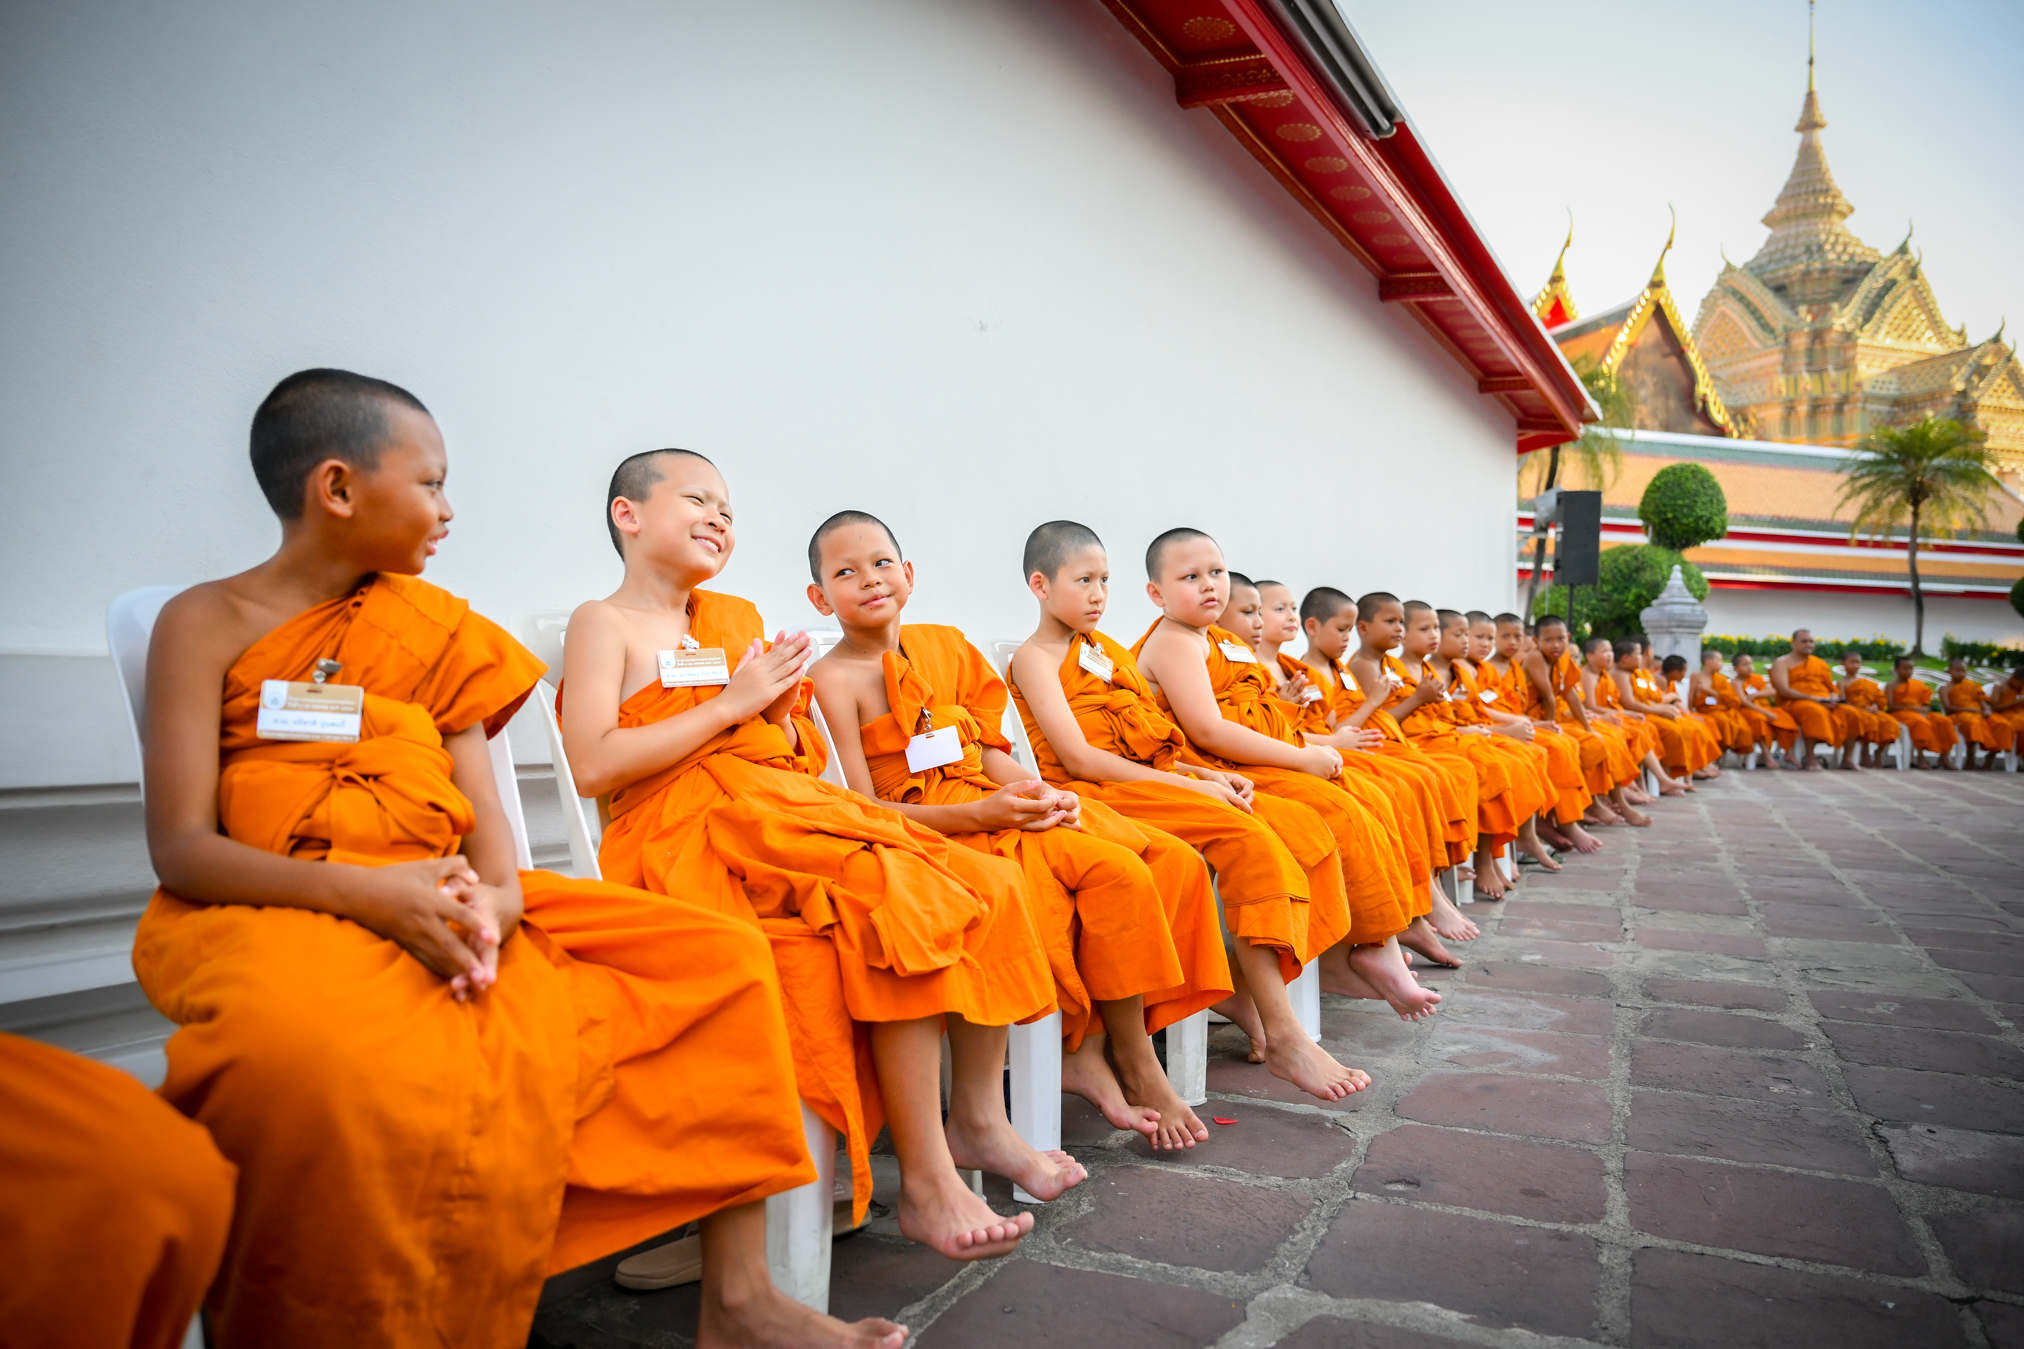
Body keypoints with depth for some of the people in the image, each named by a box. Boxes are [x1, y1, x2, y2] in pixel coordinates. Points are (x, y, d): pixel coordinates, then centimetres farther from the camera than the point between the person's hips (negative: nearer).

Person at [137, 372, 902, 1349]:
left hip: (442, 903, 5)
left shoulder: (436, 626, 18)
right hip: (276, 910, -5)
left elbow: (480, 801, 10)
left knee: (718, 958, -10)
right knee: (311, 1051, -44)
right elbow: (181, 848, -6)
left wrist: (497, 892, -15)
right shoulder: (206, 623, 4)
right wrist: (370, 891, -22)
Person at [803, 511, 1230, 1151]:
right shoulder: (833, 679, -7)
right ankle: (1136, 1065, -8)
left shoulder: (943, 645, 14)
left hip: (999, 805, 8)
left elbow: (987, 751, 14)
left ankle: (1088, 1052, -8)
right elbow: (863, 809, -13)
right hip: (930, 831, -7)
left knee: (1174, 861, -7)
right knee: (1116, 874, -25)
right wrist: (981, 812, -22)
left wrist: (1042, 792, -7)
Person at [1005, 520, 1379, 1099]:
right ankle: (1282, 1036, -26)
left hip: (1158, 781, 8)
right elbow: (1079, 757, -13)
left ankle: (1242, 985, -7)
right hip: (1098, 794, -8)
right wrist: (1190, 785, -16)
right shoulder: (1035, 658, -1)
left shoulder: (1108, 650, 25)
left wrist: (1210, 776, 0)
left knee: (1302, 826, -8)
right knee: (1247, 838, -28)